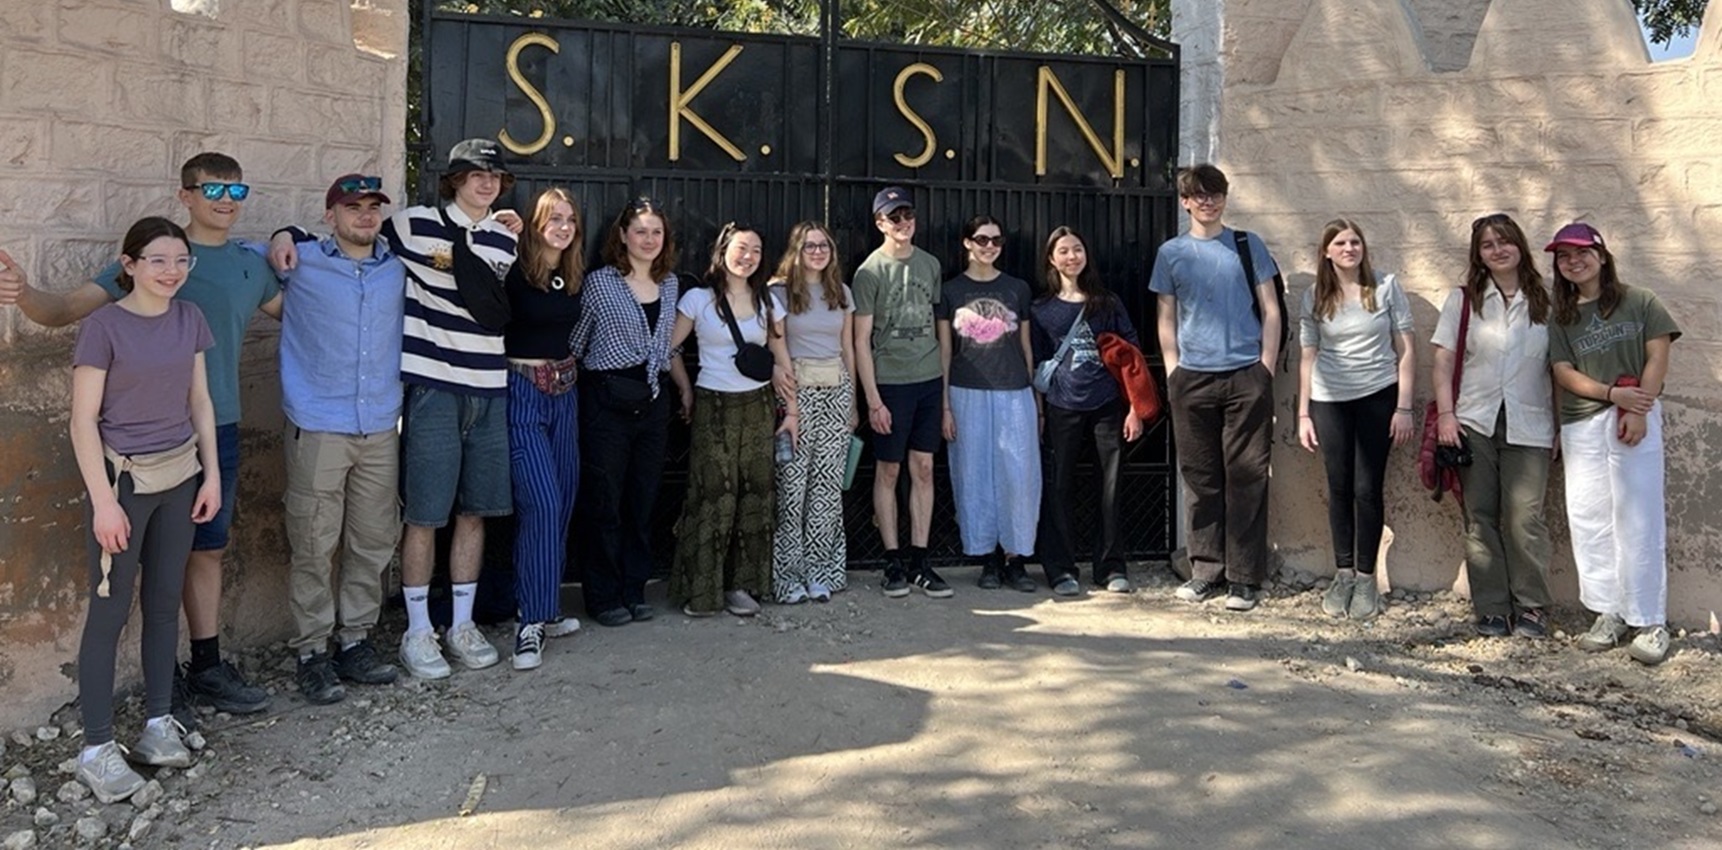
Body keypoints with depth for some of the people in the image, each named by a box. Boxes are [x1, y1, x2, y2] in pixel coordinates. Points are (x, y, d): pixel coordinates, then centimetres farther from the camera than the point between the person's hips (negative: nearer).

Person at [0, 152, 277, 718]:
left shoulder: (251, 264, 7)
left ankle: (207, 669, 26)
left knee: (209, 549, 14)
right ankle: (163, 681, 16)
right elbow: (65, 310, -12)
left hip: (221, 430, 5)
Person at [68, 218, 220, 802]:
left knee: (165, 603, 12)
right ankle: (97, 749, 9)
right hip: (124, 479, -5)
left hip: (180, 477, 5)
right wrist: (104, 501, -15)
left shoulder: (189, 320, 4)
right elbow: (84, 421, -11)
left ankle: (158, 723, 24)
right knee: (110, 612, 1)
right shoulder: (103, 326, -11)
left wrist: (212, 474, 6)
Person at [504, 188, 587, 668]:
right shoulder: (515, 273, -11)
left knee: (562, 503, 10)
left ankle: (546, 609, 22)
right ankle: (531, 623, -7)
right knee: (541, 503, -14)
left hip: (564, 391, 7)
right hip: (523, 391, -7)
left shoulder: (579, 278, 8)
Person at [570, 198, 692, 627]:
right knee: (605, 503, 1)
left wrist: (686, 387, 16)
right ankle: (604, 598, 13)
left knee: (643, 502, 9)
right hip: (608, 401, -5)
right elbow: (573, 342, -1)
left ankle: (634, 591, 21)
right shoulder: (599, 282, -5)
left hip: (652, 402, 5)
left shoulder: (670, 283, 11)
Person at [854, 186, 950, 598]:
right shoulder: (870, 271, -5)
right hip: (890, 382, -4)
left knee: (923, 469, 6)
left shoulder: (930, 264, 9)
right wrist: (873, 400, -11)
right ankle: (893, 563, 11)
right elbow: (861, 340, -6)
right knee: (888, 471, 2)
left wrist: (945, 383, 10)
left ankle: (919, 562, 13)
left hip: (929, 380, 4)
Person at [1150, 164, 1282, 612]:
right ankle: (1206, 570, 15)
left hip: (1246, 376, -1)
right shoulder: (1171, 253, 10)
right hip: (1191, 380, 2)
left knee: (1246, 477, -2)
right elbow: (1167, 320, 13)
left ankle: (1244, 578, 3)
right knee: (1200, 478, 5)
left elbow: (1270, 312, 7)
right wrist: (1172, 372, 3)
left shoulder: (1248, 246, 7)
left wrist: (1266, 369, -2)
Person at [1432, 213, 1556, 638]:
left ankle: (1531, 606, 8)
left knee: (1524, 518, -5)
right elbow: (1443, 361, 3)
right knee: (1480, 519, 2)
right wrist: (1445, 414, -7)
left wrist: (1559, 426, 2)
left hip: (1528, 427, 0)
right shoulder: (1463, 300, 7)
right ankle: (1492, 609, 11)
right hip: (1474, 424, 1)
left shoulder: (1543, 303, 7)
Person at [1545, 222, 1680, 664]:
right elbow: (1564, 372, 3)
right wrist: (1613, 393, -11)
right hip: (1581, 425, 3)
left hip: (1635, 419, -3)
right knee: (1589, 520, 2)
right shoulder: (1560, 316, 10)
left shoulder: (1639, 301, 4)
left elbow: (1658, 355, -2)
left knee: (1638, 520, -4)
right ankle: (1609, 614, 13)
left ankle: (1651, 622, 3)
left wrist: (1638, 411, -12)